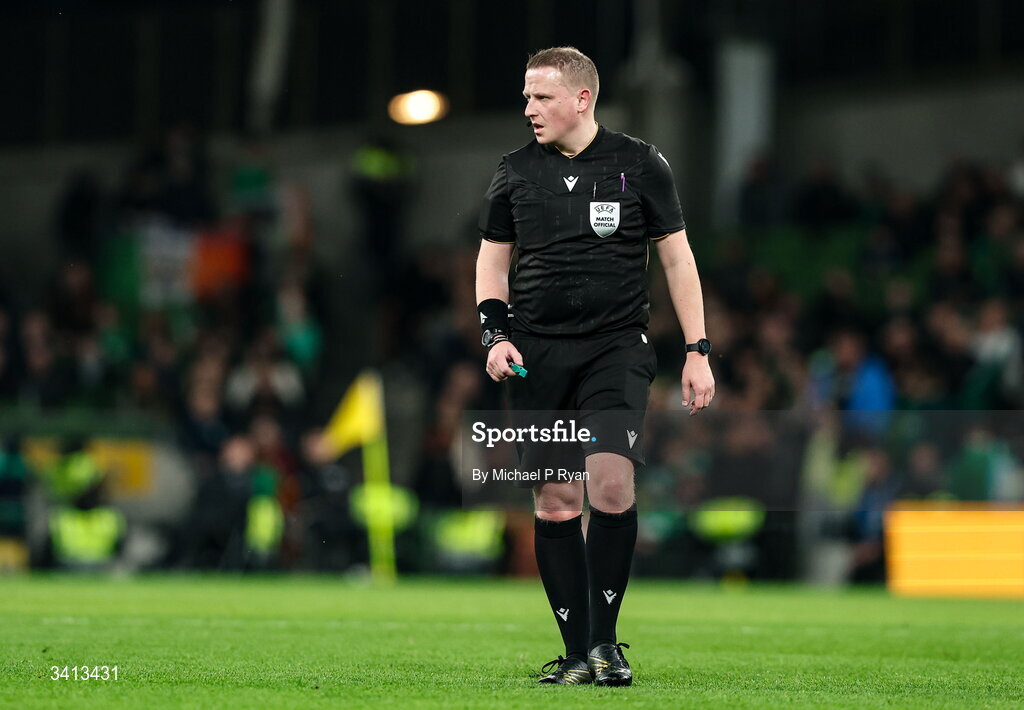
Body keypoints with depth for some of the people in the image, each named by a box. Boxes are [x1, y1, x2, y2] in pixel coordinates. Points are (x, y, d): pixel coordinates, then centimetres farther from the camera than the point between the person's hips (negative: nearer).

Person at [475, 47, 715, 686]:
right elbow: (492, 256, 18)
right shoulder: (516, 172, 8)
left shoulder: (639, 165, 3)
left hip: (618, 347, -2)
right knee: (555, 501, -2)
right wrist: (497, 334, 2)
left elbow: (677, 255, 6)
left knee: (611, 482, -19)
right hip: (538, 353, 2)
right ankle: (577, 653, 6)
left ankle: (605, 641, -5)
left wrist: (698, 352, 1)